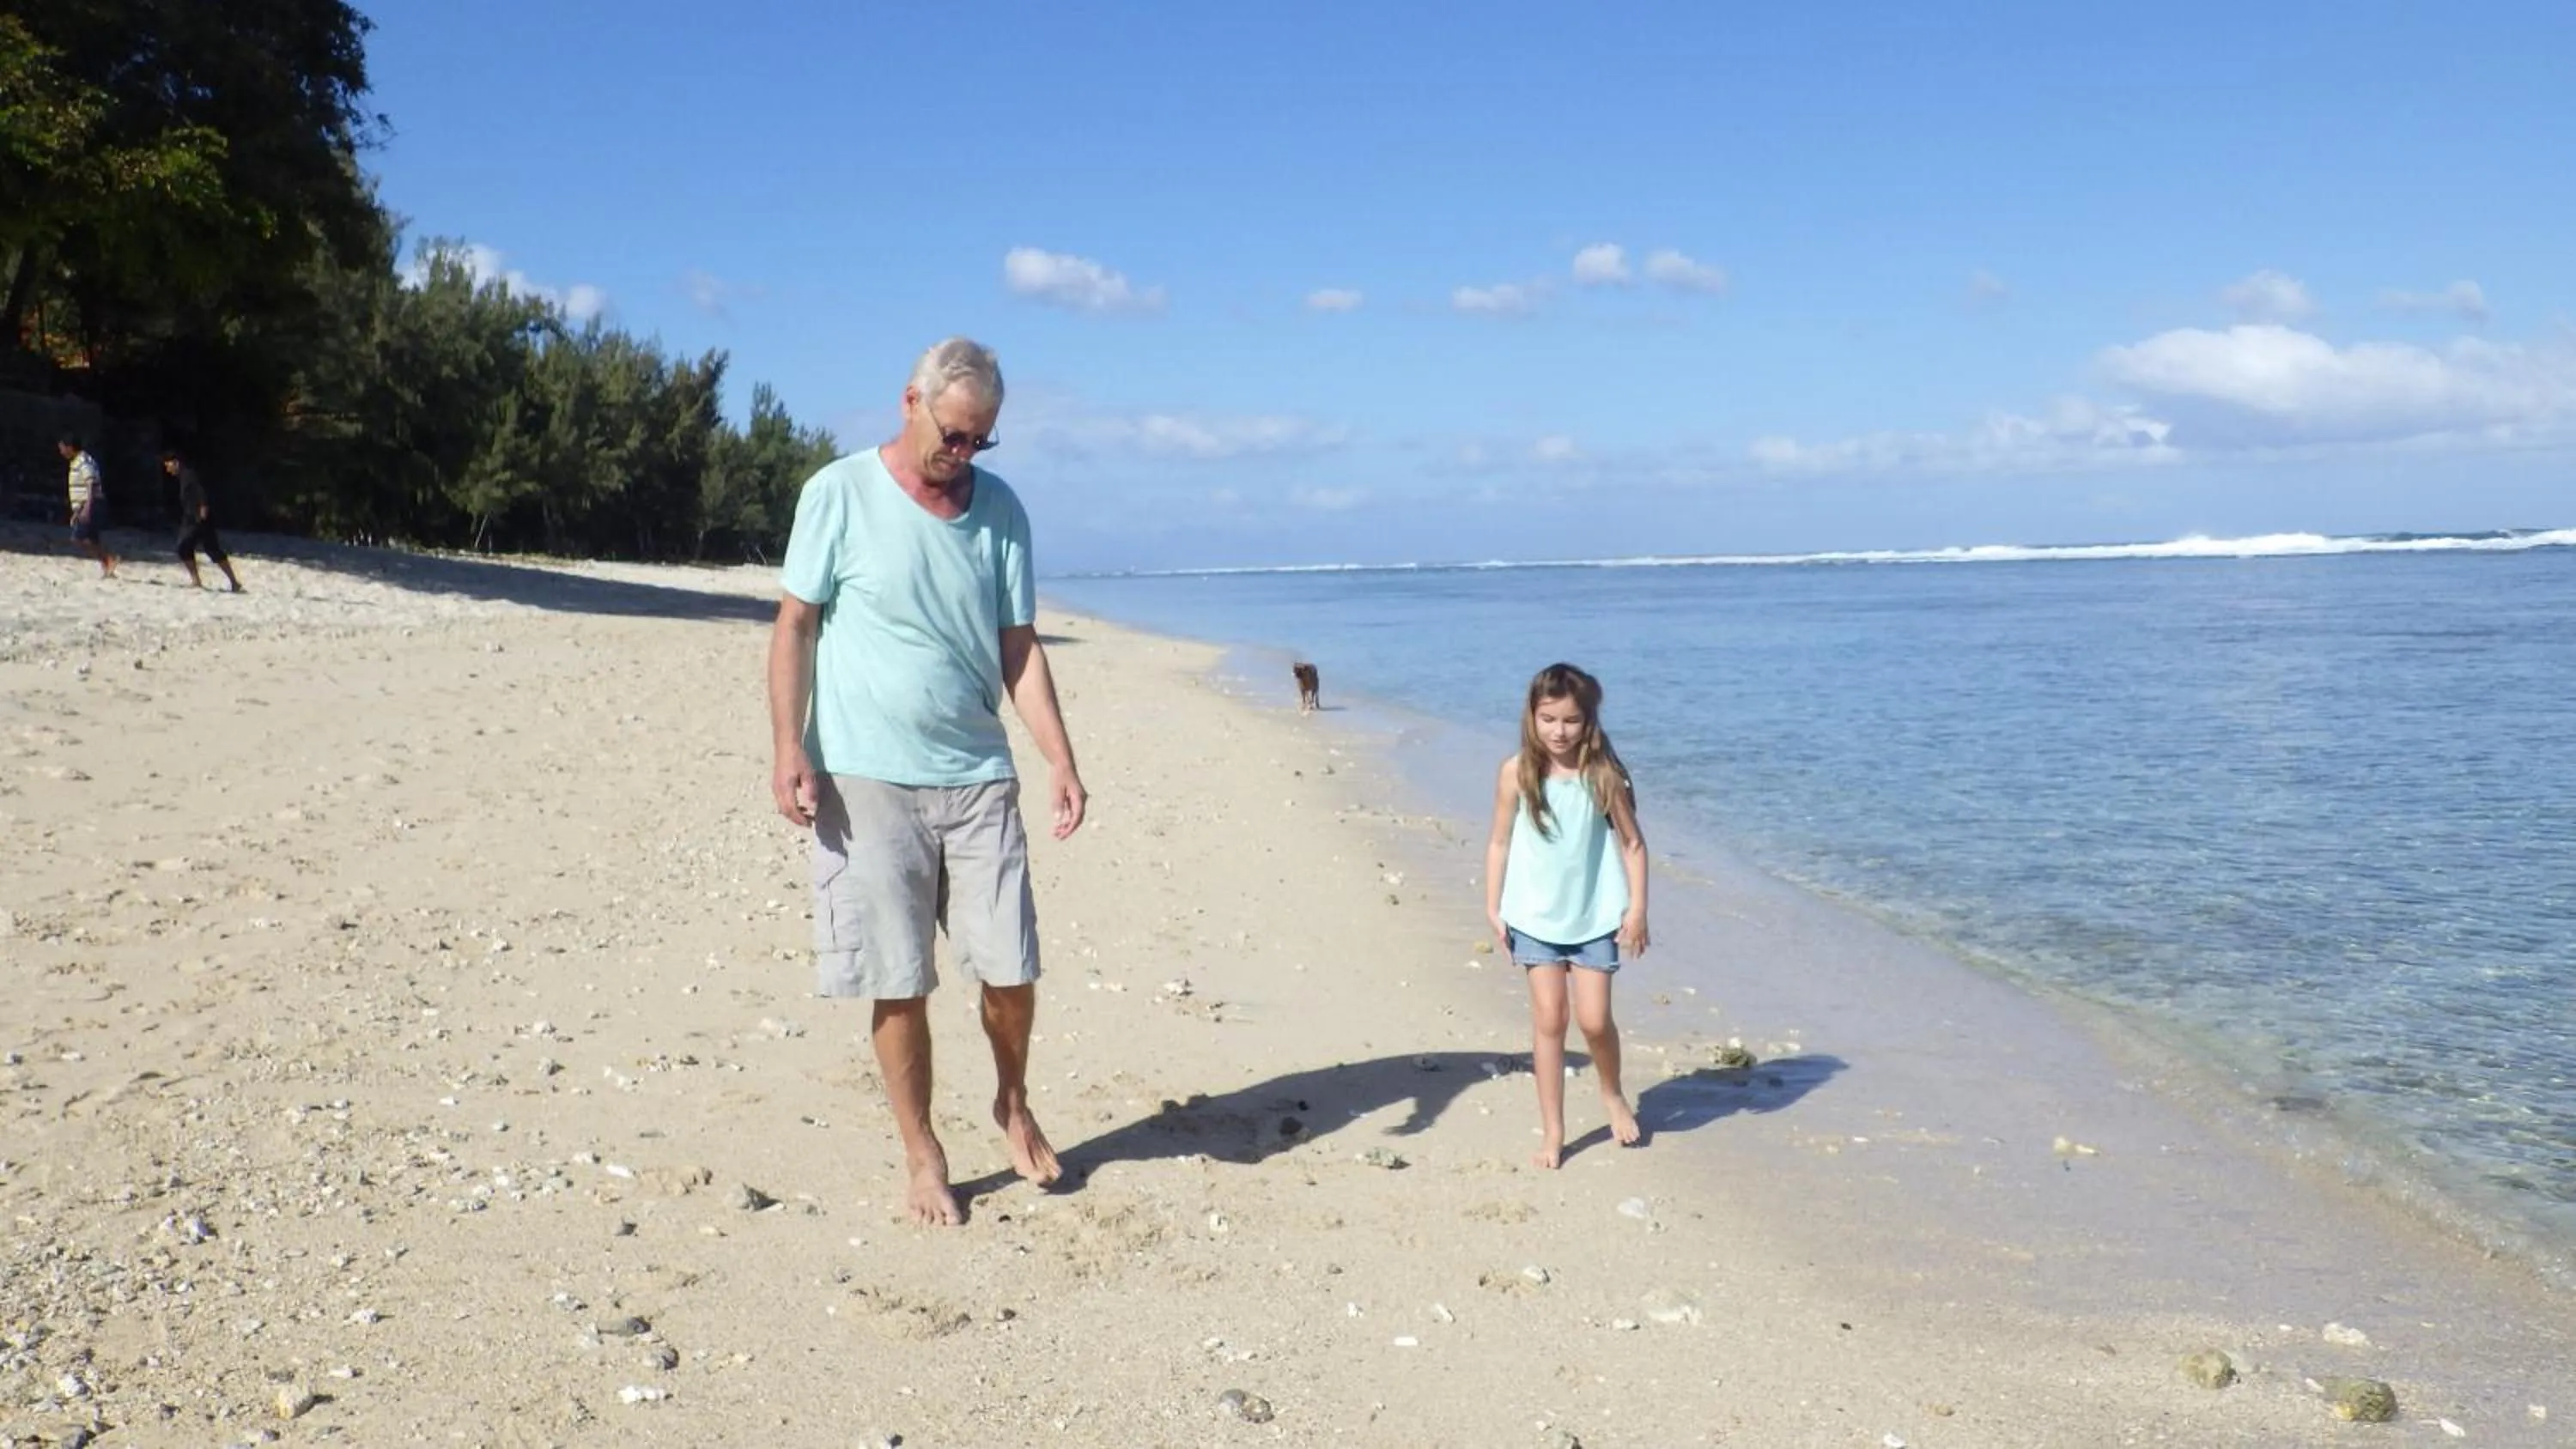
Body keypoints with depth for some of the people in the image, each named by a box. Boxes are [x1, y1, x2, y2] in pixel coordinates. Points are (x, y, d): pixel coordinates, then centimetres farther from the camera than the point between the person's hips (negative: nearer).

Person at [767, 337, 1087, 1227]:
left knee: (1011, 970, 3)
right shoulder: (839, 495, -3)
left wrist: (1060, 759, -1)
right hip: (869, 782, -3)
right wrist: (789, 748, -10)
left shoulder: (1000, 509, 7)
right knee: (897, 983, 2)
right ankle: (922, 1154, 19)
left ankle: (1013, 1104, 31)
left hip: (978, 777, 3)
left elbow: (1018, 646, 8)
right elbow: (795, 626, -1)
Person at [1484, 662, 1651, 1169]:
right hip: (1535, 917, 1)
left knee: (1594, 1019, -1)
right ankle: (1552, 1130, 14)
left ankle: (1613, 1095, 30)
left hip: (1594, 917, 0)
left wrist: (1637, 908, -6)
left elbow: (1632, 842, -2)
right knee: (1548, 1019, 2)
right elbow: (1500, 842, 0)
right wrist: (1493, 908, -1)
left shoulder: (1603, 775, -10)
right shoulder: (1517, 773, -9)